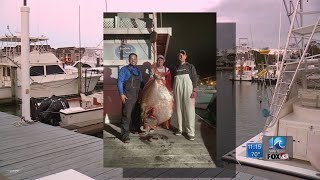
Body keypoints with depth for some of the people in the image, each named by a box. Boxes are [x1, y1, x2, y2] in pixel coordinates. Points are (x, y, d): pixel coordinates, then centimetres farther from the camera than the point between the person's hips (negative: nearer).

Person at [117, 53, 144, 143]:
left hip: (137, 96, 6)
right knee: (127, 115, -10)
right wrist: (121, 94, -15)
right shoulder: (124, 69, 0)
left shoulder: (138, 71, 18)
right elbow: (120, 82, -6)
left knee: (136, 113, 17)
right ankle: (125, 135, -9)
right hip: (128, 96, -6)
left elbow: (141, 83, 23)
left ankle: (136, 128, 36)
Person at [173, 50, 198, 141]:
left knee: (189, 109, -8)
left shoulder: (190, 66, 6)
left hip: (188, 89, -3)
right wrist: (173, 91, 11)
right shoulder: (176, 68, 14)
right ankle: (181, 129, 14)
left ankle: (190, 132, -7)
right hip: (177, 89, 3)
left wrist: (194, 90, -10)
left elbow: (195, 78, 0)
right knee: (179, 109, 3)